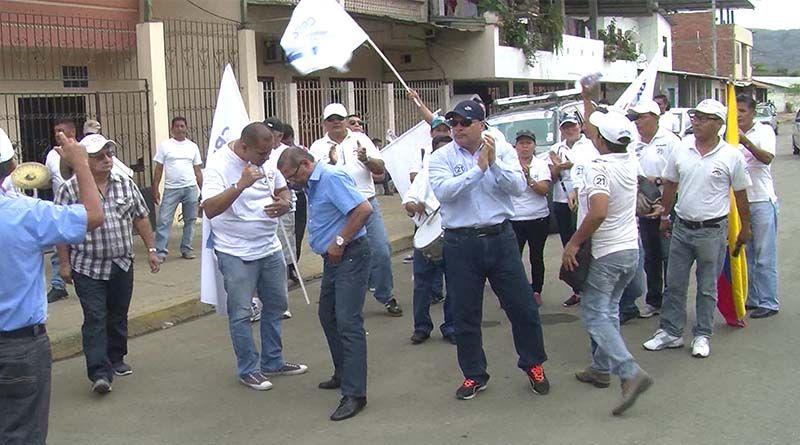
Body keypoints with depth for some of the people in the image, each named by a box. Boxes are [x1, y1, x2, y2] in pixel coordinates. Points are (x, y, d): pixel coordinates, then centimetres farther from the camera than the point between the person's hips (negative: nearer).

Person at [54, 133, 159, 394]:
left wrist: (151, 249, 8)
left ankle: (116, 359, 31)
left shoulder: (126, 184, 3)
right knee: (95, 320, -7)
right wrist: (64, 263, -6)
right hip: (88, 268, -4)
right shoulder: (70, 189, -9)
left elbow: (140, 218, 11)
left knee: (118, 317, 15)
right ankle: (100, 373, -8)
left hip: (122, 265, 4)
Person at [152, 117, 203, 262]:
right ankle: (160, 251, -4)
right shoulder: (164, 145, 4)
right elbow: (158, 169, 3)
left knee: (190, 220, 6)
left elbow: (197, 170, 12)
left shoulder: (193, 146, 11)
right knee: (164, 220, -7)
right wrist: (155, 190, -4)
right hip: (171, 189, -2)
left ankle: (186, 249, 15)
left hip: (190, 188, 3)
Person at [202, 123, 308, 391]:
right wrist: (241, 185, -38)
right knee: (241, 314, 1)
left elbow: (282, 190, 15)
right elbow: (209, 210, -28)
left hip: (270, 249, 7)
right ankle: (248, 370, 16)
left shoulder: (267, 160, 1)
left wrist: (284, 203, -9)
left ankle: (273, 363, 30)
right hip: (236, 254, -7)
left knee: (275, 306, 15)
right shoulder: (219, 164, -18)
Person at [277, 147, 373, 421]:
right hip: (333, 258, 11)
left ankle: (354, 394, -11)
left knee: (348, 322, -12)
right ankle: (343, 374, 31)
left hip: (351, 255, -11)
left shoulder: (332, 178, -18)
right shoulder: (312, 183, 12)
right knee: (328, 316, 18)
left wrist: (339, 242, -21)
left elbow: (364, 209, -27)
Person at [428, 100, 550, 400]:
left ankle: (533, 365, 27)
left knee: (522, 306, 6)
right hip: (461, 243, 0)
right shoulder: (441, 157, -1)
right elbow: (443, 191, -19)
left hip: (500, 238, 1)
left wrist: (495, 163, -23)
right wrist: (479, 168, -21)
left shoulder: (503, 150, 2)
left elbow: (518, 187, -10)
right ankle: (474, 375, 24)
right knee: (465, 314, 8)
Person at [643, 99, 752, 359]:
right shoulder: (681, 152, 1)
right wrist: (665, 216, 17)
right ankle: (670, 332, 19)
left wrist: (745, 228, 6)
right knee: (674, 285, 8)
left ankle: (702, 336, 19)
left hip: (713, 232, -3)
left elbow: (740, 194, 1)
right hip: (682, 228, 3)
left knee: (707, 289, 8)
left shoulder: (732, 156, -7)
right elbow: (670, 185, 14)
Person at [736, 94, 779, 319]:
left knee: (765, 256, -2)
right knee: (745, 255, 10)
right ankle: (752, 299, 19)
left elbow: (767, 158, -20)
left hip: (762, 201, -5)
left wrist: (746, 142, -33)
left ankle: (769, 302, 4)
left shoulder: (764, 131, -3)